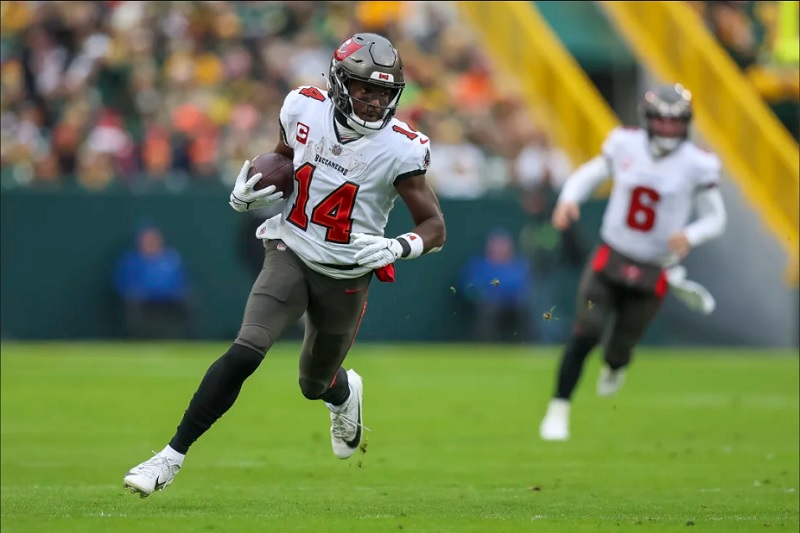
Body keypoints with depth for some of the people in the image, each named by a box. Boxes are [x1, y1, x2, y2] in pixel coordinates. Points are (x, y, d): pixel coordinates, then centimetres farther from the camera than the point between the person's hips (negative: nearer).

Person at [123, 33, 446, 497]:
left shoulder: (400, 149, -17)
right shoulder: (305, 109, -9)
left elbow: (435, 227, -11)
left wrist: (396, 248, -31)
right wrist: (248, 194, -8)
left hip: (347, 275, 0)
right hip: (292, 254, 0)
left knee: (316, 385, 17)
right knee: (246, 352, -20)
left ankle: (345, 393, 56)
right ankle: (173, 455, -15)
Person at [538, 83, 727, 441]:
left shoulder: (697, 165, -9)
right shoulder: (625, 145, -3)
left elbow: (715, 218, -1)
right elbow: (591, 173, 12)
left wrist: (690, 235, -23)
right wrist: (569, 198, -9)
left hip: (653, 272, -1)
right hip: (610, 258, 1)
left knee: (620, 350, 5)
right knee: (586, 332, -16)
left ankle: (615, 366, 45)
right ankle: (558, 411, -4)